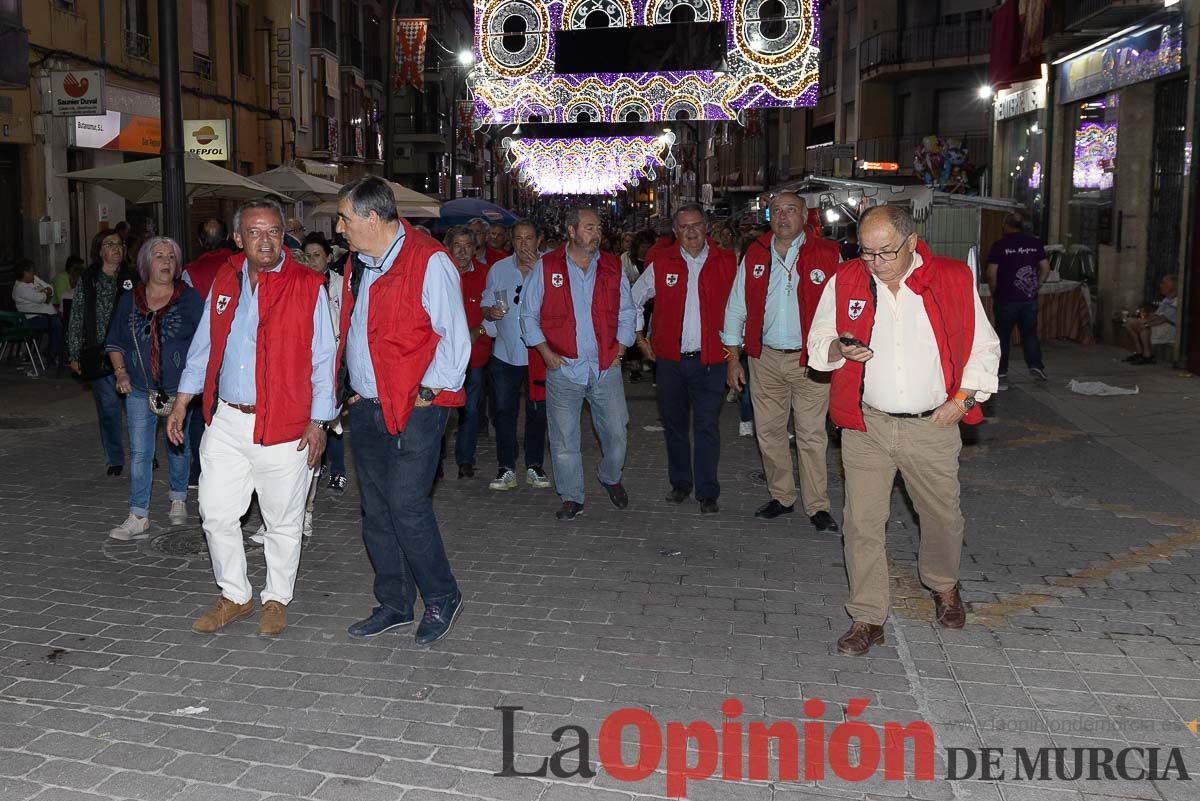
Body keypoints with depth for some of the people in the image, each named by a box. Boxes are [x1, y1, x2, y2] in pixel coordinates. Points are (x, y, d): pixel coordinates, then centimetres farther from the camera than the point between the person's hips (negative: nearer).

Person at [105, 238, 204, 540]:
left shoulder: (190, 298, -2)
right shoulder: (129, 301, 6)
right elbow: (114, 343, 14)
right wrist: (121, 372, 0)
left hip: (179, 389, -1)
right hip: (140, 391, 2)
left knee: (178, 447, 12)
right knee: (139, 452, -2)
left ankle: (178, 500, 33)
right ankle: (138, 518, 0)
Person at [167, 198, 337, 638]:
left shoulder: (308, 287, -6)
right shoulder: (224, 282, 9)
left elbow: (323, 359, -6)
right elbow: (203, 347, 17)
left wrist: (317, 422, -10)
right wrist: (181, 403, 13)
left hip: (284, 426, -4)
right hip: (226, 421, 5)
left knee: (282, 521, 7)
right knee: (217, 514, 9)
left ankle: (276, 600, 26)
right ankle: (235, 595, 27)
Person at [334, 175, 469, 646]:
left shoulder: (429, 262, -13)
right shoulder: (359, 264, 13)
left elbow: (454, 336, -15)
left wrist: (428, 391, -16)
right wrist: (350, 386, 14)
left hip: (415, 407, -8)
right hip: (367, 407, 8)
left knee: (406, 507, -9)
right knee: (376, 512, 11)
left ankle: (442, 598, 12)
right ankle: (394, 605, 24)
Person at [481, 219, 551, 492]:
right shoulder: (498, 269, 7)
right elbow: (486, 306, 12)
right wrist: (491, 312, -12)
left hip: (537, 353, -2)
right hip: (505, 352, 2)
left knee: (538, 412, 6)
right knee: (504, 410, 3)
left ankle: (535, 466, 18)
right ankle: (506, 469, 11)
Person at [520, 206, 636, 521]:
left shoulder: (613, 267, 6)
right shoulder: (547, 267, 0)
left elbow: (626, 313, 12)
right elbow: (529, 315, 4)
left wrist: (618, 350, 2)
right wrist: (546, 353, -4)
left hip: (606, 368, 2)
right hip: (563, 368, -1)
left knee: (616, 433, 6)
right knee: (564, 438, 3)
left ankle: (611, 478, 34)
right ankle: (572, 498, 16)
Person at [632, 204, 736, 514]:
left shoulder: (727, 263, 2)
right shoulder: (661, 264, 4)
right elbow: (633, 300, 14)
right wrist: (640, 339, 12)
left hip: (710, 360, -2)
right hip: (670, 358, 2)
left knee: (707, 427, -4)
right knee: (674, 424, 11)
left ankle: (707, 493, 4)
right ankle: (680, 483, 26)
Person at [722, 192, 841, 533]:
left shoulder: (827, 254, -3)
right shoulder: (754, 255, 6)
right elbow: (736, 307, 10)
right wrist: (733, 358, 7)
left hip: (811, 360, -3)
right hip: (766, 358, 4)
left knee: (812, 434, -1)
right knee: (768, 431, 10)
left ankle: (817, 507, 10)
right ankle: (781, 497, 26)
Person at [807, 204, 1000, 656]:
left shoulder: (954, 280, -3)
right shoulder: (845, 281, 0)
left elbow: (984, 346, 5)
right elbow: (817, 342, 7)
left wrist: (964, 398, -6)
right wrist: (841, 349, -15)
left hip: (933, 426, 0)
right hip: (867, 425, 0)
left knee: (942, 516, 15)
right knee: (863, 522, -2)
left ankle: (944, 586, 44)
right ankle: (867, 618, 10)